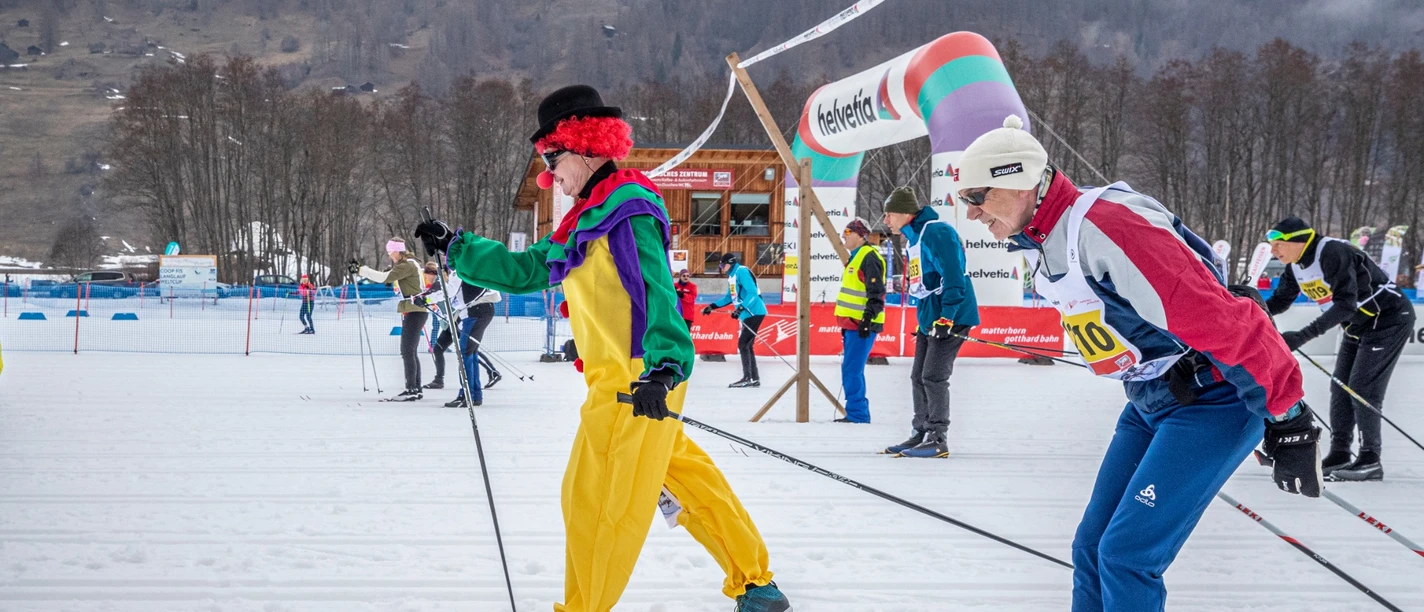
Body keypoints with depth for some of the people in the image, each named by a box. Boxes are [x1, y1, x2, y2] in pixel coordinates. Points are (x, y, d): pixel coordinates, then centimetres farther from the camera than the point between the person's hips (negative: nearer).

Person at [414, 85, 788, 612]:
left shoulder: (627, 210, -11)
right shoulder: (587, 220, 19)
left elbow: (655, 290, -23)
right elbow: (525, 271, 25)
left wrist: (664, 364, -35)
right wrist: (454, 248, 22)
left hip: (638, 383, -10)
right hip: (619, 380, 10)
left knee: (596, 497, -5)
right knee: (688, 478, 14)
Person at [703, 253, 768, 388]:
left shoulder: (742, 272, -13)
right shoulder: (732, 276, 16)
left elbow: (753, 293, -22)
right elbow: (730, 297, 27)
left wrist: (741, 308, -30)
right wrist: (713, 306, 21)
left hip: (754, 313, -10)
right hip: (747, 315, 10)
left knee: (743, 344, -11)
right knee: (747, 345, 10)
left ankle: (747, 378, -12)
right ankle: (755, 378, 13)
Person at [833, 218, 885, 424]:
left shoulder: (869, 258, -12)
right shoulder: (856, 257, 20)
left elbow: (876, 293, -19)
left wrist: (867, 319, -24)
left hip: (862, 326, -11)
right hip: (853, 324, 11)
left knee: (852, 370, -12)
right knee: (851, 370, 12)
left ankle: (856, 414, -10)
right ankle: (858, 413, 16)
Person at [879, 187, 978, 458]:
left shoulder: (937, 233, -17)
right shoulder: (913, 239, 15)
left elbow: (953, 277, -23)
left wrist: (946, 317, -25)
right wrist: (922, 319, 22)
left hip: (952, 316, -10)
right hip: (929, 319, 10)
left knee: (933, 377, -11)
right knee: (918, 377, 10)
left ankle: (938, 441, -7)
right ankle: (920, 434, 17)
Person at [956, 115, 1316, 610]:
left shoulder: (1102, 226, -25)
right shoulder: (1040, 246, 7)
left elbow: (1217, 317, -27)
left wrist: (1285, 416, -23)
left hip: (1213, 400, -10)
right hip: (1149, 402, 10)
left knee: (1126, 555, -14)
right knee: (1093, 547, 8)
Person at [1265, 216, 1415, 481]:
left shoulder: (1333, 253, -30)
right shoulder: (1296, 266, -2)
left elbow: (1345, 305, -35)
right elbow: (1279, 302, 6)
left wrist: (1302, 336, -40)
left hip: (1390, 318, -9)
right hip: (1358, 326, 9)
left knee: (1362, 388, -12)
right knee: (1341, 387, 6)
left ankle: (1370, 460, -7)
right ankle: (1339, 454, 13)